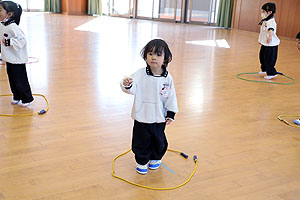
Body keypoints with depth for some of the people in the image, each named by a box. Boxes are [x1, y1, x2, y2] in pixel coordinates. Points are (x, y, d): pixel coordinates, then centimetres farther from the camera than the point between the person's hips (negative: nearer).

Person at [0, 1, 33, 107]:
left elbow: (21, 40, -29)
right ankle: (16, 97, 33)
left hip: (17, 59, -9)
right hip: (9, 58, 9)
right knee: (12, 79, 18)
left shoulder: (13, 27, -23)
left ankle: (27, 99, 15)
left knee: (20, 80, 1)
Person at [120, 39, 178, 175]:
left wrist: (171, 114, 3)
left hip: (159, 118, 2)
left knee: (159, 141, 17)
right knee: (141, 142, 9)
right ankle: (142, 162, 31)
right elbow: (132, 89, -21)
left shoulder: (167, 78, -6)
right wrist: (127, 85, -44)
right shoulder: (140, 74, -11)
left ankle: (156, 158, 43)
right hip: (141, 117, -1)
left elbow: (171, 97, 2)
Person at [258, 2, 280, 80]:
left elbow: (271, 29, -41)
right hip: (264, 44, 10)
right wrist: (260, 39, 32)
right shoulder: (264, 21, 11)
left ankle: (272, 73, 6)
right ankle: (264, 70, 41)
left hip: (271, 44, -10)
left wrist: (270, 36, -59)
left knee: (269, 59, -6)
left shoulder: (271, 21, -21)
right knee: (262, 57, 21)